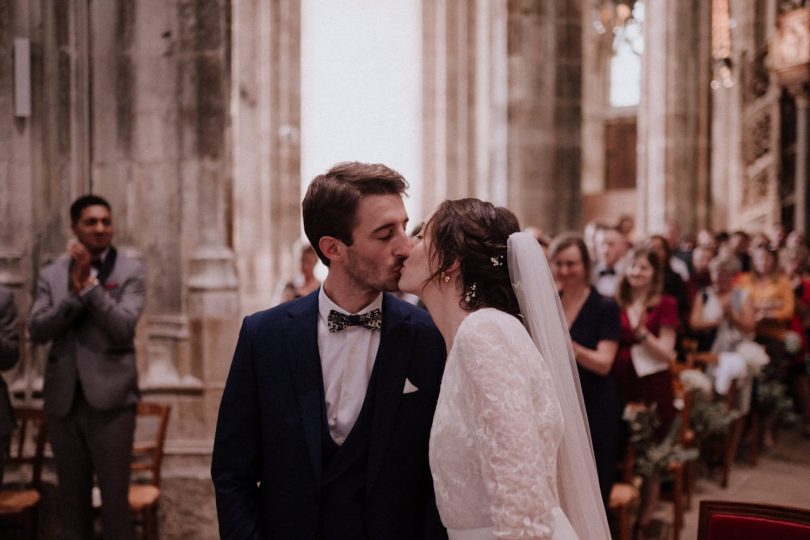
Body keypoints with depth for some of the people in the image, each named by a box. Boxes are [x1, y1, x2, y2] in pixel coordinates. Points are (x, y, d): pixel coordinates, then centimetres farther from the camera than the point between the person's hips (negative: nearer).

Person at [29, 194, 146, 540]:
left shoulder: (130, 272, 0)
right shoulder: (51, 274, 9)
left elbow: (123, 327, -12)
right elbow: (37, 330, -2)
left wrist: (90, 285, -17)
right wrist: (74, 293, -14)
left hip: (110, 398, -3)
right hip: (63, 400, 3)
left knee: (115, 498, 0)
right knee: (71, 498, 12)